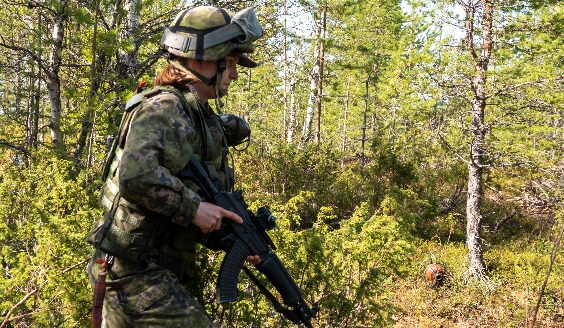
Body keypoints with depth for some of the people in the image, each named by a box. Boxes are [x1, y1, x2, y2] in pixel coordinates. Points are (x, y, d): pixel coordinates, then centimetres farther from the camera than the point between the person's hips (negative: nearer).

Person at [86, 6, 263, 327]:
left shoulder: (205, 118, 12)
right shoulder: (162, 108, -16)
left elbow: (208, 193, 18)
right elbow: (137, 175, -33)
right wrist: (192, 207, -23)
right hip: (137, 271, -9)